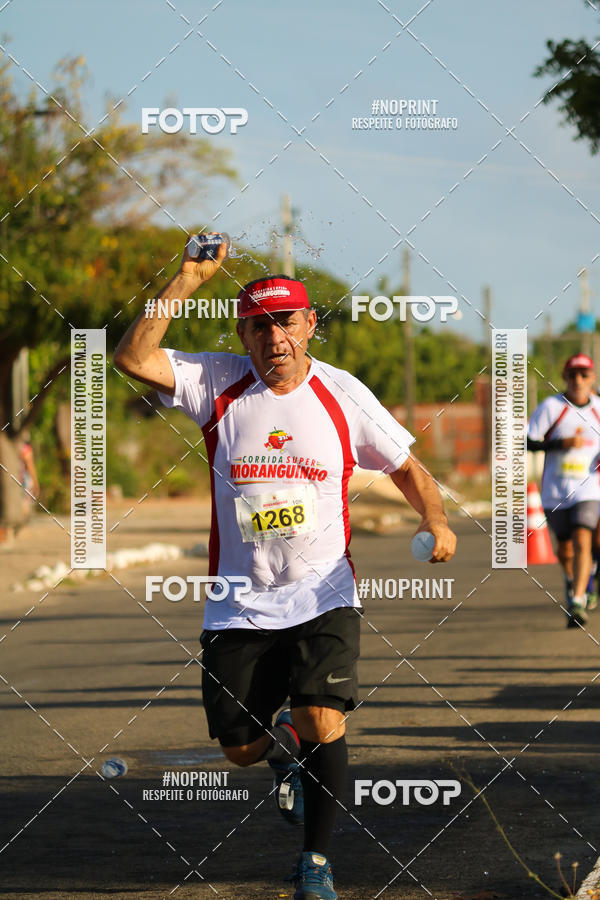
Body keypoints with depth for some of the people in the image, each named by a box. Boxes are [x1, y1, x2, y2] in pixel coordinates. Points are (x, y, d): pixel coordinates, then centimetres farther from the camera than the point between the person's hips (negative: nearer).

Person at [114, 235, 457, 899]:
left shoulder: (343, 395, -3)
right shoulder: (219, 384, -3)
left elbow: (407, 469, 7)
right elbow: (132, 358, -17)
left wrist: (436, 521, -12)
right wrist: (188, 279, -22)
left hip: (323, 596, -1)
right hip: (239, 606, 1)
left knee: (323, 726, -19)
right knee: (239, 747, 5)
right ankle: (284, 746, 43)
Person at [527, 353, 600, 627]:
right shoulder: (550, 406, -6)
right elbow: (527, 442, -10)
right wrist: (562, 443, -23)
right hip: (555, 491, 0)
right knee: (565, 548, 13)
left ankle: (577, 604, -24)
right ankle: (571, 578, 46)